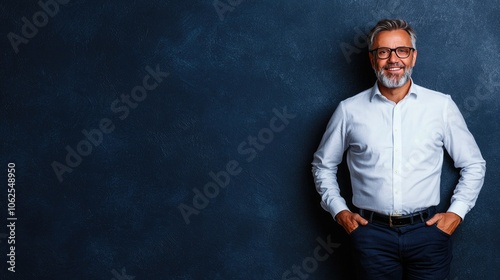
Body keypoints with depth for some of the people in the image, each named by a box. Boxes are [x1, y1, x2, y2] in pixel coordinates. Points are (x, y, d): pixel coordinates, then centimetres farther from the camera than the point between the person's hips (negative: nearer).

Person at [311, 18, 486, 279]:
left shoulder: (441, 105, 0)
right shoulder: (349, 110, 1)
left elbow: (473, 164, 9)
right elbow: (323, 164, 13)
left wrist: (456, 212, 0)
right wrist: (339, 211, 4)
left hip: (427, 230, 0)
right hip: (372, 232, 0)